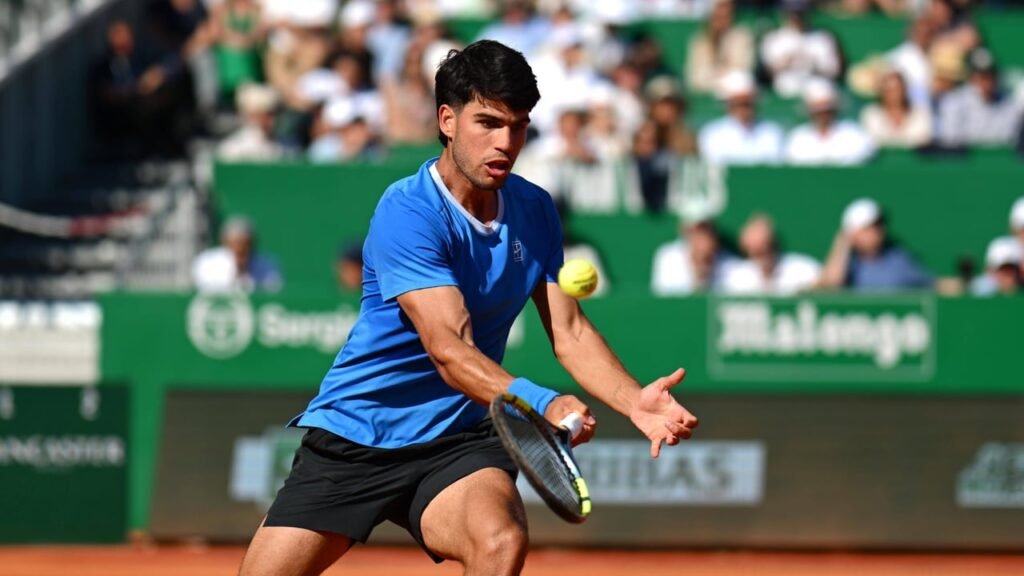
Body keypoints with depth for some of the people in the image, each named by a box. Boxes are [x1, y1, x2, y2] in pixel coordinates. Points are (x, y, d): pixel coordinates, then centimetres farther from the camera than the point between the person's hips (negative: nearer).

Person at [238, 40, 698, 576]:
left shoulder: (534, 211, 3)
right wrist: (542, 403, -44)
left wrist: (635, 401, -16)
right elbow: (449, 349, -28)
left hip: (459, 439, 3)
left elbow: (568, 330, 3)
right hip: (355, 431, -3)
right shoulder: (407, 214, -19)